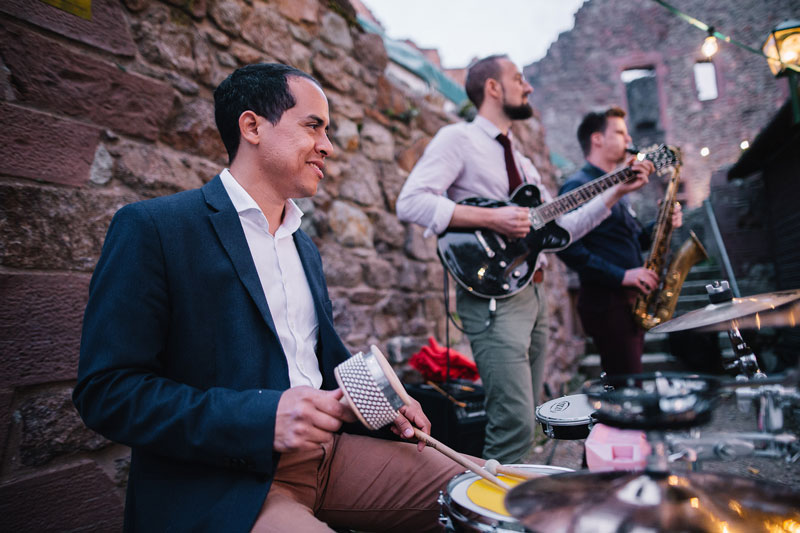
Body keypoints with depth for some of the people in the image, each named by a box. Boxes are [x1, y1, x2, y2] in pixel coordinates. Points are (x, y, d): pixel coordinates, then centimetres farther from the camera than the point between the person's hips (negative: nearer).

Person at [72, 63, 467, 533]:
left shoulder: (305, 246, 16)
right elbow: (106, 390, -14)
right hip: (218, 486, -7)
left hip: (325, 452, 8)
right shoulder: (153, 228, -8)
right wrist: (264, 416, -24)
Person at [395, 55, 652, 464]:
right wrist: (491, 219, -21)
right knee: (516, 426, -14)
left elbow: (562, 227, 21)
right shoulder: (458, 139, -3)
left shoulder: (520, 161, 23)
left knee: (523, 421, 14)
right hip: (492, 296, -9)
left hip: (533, 292, 9)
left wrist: (617, 191, 15)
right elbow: (410, 202, -19)